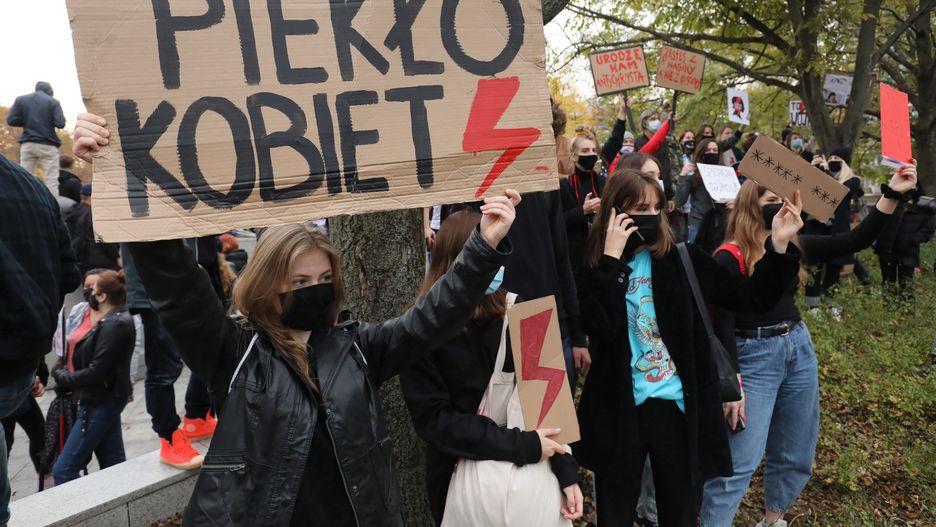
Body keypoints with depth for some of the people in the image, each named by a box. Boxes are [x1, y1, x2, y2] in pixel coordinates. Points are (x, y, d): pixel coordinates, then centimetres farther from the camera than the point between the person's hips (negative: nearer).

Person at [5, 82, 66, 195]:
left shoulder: (20, 99, 9)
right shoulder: (53, 102, 0)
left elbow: (11, 120, 3)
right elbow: (60, 123, -9)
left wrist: (27, 122, 18)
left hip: (27, 144, 3)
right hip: (48, 145, -3)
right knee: (51, 180, -5)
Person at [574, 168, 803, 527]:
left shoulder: (682, 260, -1)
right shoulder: (595, 270, -4)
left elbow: (750, 298, 1)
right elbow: (601, 328, -21)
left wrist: (779, 245, -11)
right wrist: (611, 258, -20)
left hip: (677, 408, 1)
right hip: (619, 412, -1)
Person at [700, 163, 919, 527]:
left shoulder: (794, 247, 5)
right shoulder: (730, 258, -14)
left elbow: (857, 240, 6)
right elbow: (723, 325, -15)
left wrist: (892, 194, -4)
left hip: (800, 349, 7)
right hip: (753, 357, -7)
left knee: (796, 456, 18)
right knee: (738, 462, -7)